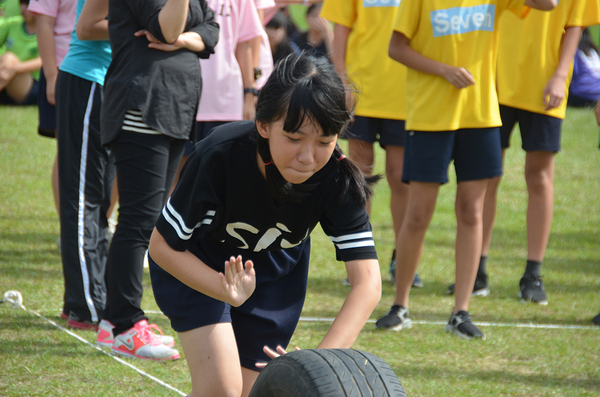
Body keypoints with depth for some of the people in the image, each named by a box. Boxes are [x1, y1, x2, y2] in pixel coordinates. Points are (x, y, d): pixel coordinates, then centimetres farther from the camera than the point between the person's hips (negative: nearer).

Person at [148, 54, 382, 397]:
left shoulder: (338, 178, -31)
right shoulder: (219, 157, -37)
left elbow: (368, 281, -35)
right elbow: (163, 245, -24)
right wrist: (228, 291, -40)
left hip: (275, 272, 3)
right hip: (195, 266, -3)